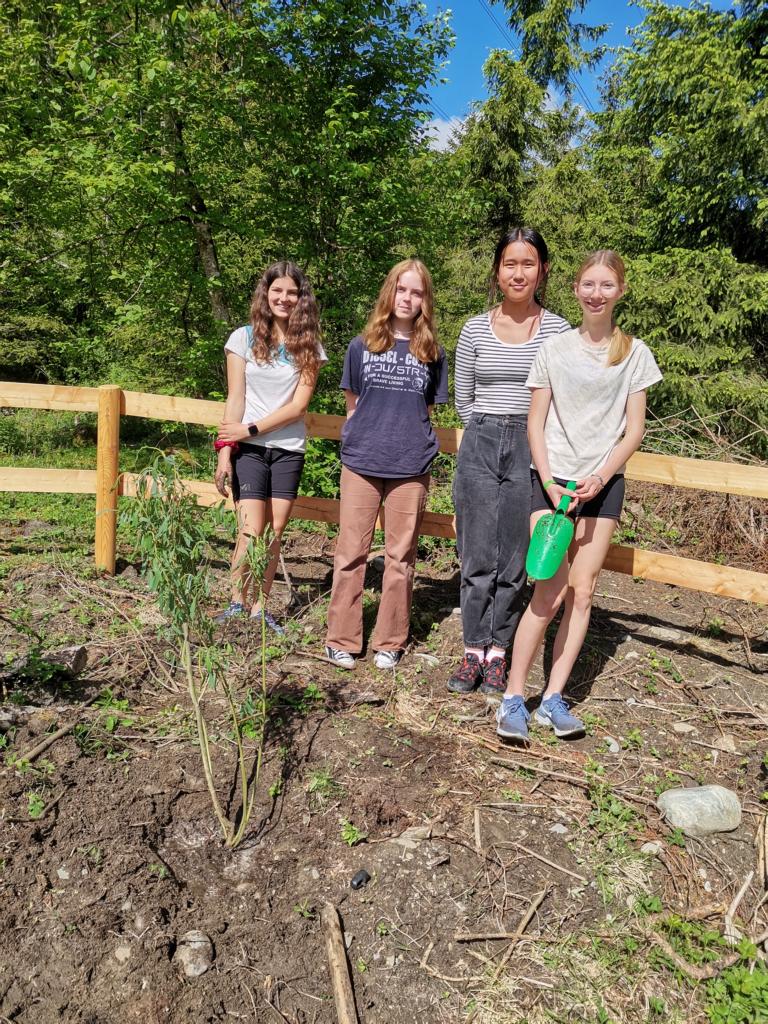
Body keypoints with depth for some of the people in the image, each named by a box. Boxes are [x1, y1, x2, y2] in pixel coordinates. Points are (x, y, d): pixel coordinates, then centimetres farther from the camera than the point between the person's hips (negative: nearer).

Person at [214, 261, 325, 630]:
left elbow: (298, 406, -3)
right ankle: (236, 603, 12)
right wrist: (225, 450, -10)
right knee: (251, 534, -8)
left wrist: (251, 429, -10)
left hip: (289, 450, 2)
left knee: (275, 534, 4)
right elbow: (235, 399, -3)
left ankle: (259, 608, 16)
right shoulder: (244, 338, 1)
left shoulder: (309, 346, 4)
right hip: (248, 450, -2)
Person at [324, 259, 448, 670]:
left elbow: (426, 411, 14)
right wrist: (361, 439, 8)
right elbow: (352, 404, 12)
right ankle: (342, 640, 15)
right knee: (351, 553, 4)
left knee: (400, 558, 7)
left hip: (410, 467, 0)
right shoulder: (361, 346, 6)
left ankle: (390, 642, 19)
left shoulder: (432, 354, 7)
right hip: (360, 463, 0)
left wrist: (409, 440, 7)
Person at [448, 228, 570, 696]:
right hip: (481, 446, 1)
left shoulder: (558, 330, 1)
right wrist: (491, 430, 6)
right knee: (478, 556, 3)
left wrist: (529, 436, -1)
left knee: (515, 560, 4)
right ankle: (473, 650, 15)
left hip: (532, 450, -1)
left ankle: (498, 653, 17)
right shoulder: (475, 330, 5)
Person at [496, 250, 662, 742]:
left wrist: (598, 478, -11)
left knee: (583, 593, 1)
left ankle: (554, 698, 10)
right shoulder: (554, 349, 2)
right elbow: (536, 423, 2)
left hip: (604, 483, 2)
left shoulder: (635, 354, 4)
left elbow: (634, 430, 3)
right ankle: (514, 698, 1)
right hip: (552, 479, -1)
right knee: (551, 593, -9)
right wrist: (549, 482, -10)